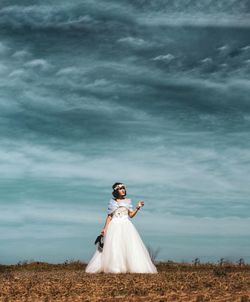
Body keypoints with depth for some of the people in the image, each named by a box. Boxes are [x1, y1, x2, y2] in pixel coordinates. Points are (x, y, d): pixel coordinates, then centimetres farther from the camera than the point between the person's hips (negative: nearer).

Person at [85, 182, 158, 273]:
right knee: (113, 247, -7)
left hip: (126, 226, 1)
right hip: (115, 226, -1)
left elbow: (131, 215, 8)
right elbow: (109, 216, 8)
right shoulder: (112, 202, 8)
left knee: (130, 246, -8)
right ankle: (114, 268, -2)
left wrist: (138, 207, -3)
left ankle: (135, 267, -7)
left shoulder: (127, 201, 11)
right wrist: (105, 228, 2)